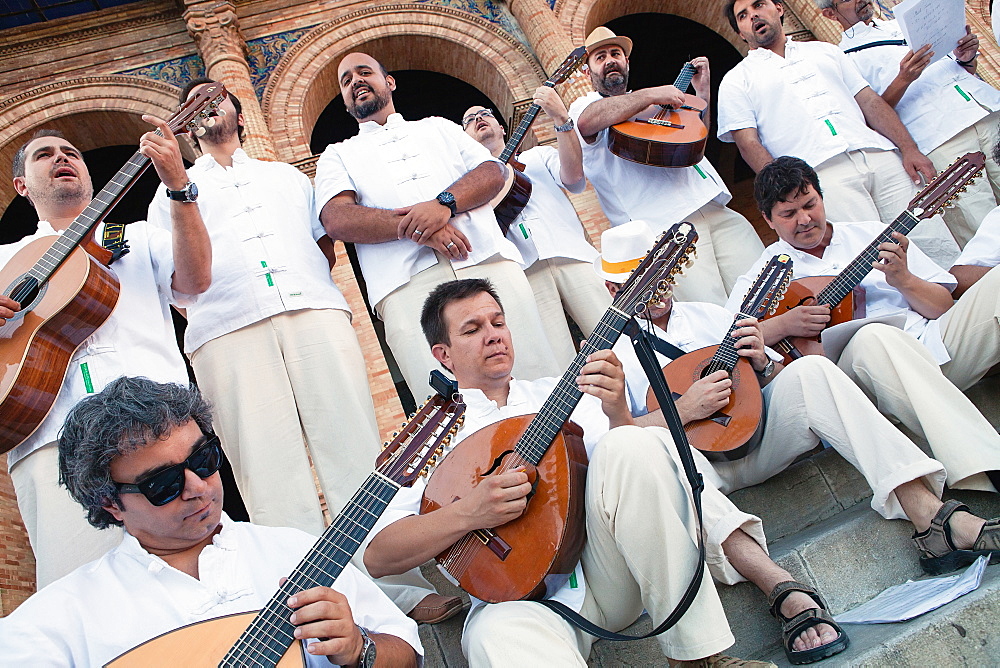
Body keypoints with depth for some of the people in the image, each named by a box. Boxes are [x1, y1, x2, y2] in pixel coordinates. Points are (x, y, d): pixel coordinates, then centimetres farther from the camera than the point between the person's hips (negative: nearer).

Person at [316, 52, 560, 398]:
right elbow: (337, 219, 5)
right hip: (407, 283, -1)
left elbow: (493, 171, 14)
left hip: (488, 260, 2)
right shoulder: (337, 156, 25)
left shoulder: (438, 128, 31)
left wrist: (444, 203, -8)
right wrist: (412, 227, -11)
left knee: (538, 381, -12)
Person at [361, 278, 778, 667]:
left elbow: (626, 464, 7)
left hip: (610, 568, 5)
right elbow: (377, 556, -1)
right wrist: (467, 513, -16)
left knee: (631, 445, -26)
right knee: (494, 635, -41)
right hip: (524, 595, -4)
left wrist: (617, 412, -14)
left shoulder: (557, 393, 19)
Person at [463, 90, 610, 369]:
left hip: (570, 254, 1)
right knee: (562, 372, -18)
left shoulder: (539, 156, 28)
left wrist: (561, 118, -5)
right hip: (524, 270, -1)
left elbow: (573, 175, 6)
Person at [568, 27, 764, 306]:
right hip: (665, 227, -6)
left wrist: (703, 94, 27)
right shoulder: (585, 105, 10)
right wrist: (650, 95, -11)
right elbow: (586, 121, -17)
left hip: (717, 211, 6)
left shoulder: (655, 103, 30)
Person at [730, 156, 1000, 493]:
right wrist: (783, 325, -16)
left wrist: (903, 279, -4)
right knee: (873, 337, -38)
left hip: (936, 347, 4)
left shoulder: (873, 235, 19)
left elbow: (943, 307, 16)